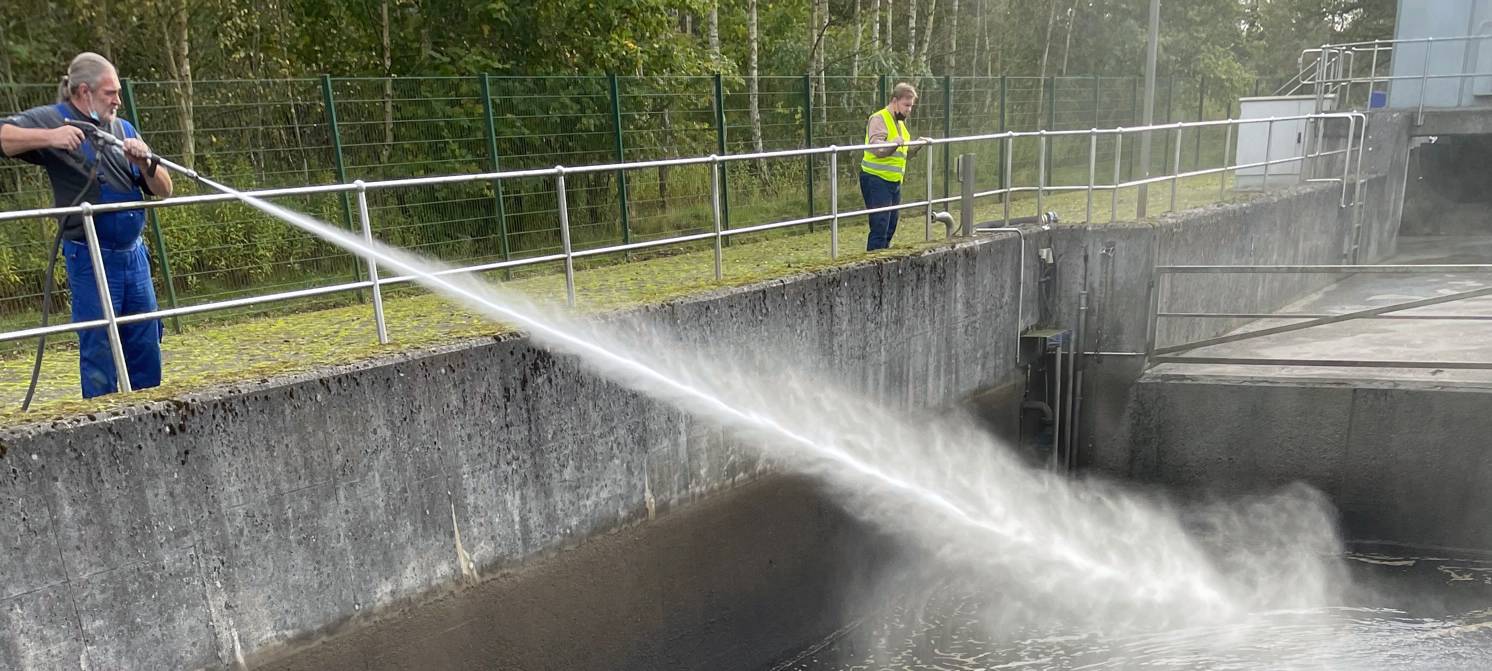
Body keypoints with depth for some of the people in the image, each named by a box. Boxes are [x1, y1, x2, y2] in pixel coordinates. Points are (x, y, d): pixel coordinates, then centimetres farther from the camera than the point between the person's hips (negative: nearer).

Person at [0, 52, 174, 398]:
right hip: (90, 260, -5)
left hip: (134, 254, 6)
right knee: (99, 355, 0)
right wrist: (49, 137, -27)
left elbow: (163, 190, 8)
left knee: (147, 349, 10)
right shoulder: (53, 119, -3)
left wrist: (145, 162, -11)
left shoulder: (124, 128, 12)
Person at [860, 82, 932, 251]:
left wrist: (916, 146, 9)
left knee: (890, 227, 12)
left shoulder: (900, 122, 19)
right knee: (879, 227, -12)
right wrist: (893, 144, -42)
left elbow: (903, 153, 27)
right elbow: (875, 147, -25)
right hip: (876, 180, -9)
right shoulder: (879, 119, -9)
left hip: (895, 182, 9)